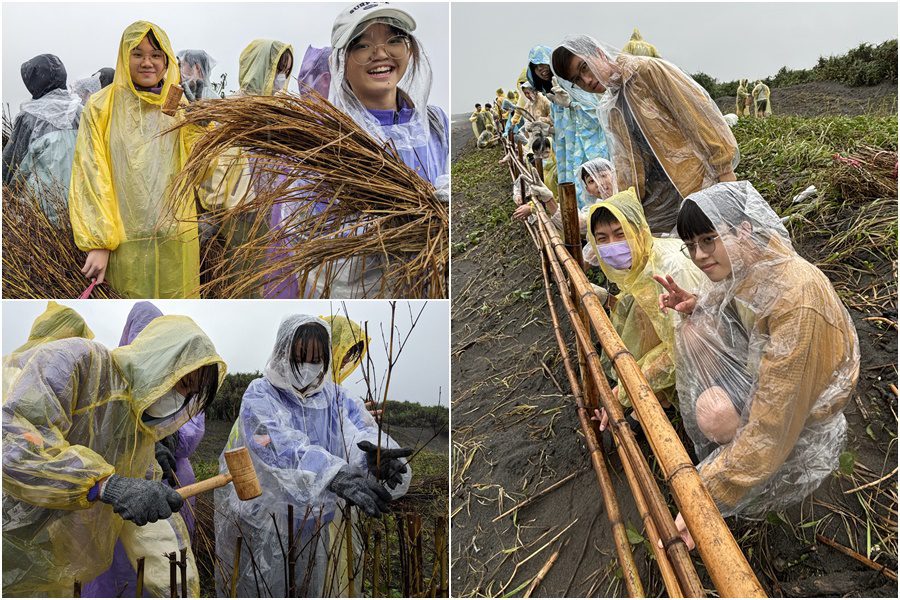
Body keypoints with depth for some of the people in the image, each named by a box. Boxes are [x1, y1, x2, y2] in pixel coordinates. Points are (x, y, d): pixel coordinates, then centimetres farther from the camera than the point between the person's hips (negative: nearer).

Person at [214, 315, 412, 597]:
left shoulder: (334, 397, -1)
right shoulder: (259, 396, -14)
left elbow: (360, 430, -20)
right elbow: (282, 446, -33)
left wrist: (378, 454, -46)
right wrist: (335, 474, -51)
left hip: (311, 522, 4)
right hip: (262, 522, -4)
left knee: (309, 589, 17)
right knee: (258, 589, 7)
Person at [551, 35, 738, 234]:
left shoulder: (648, 69, -9)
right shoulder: (610, 110, 12)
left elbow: (700, 112, -12)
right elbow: (628, 161, 11)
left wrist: (724, 169, -14)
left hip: (697, 181, -7)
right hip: (658, 195, 7)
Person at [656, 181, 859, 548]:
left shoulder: (797, 297, -36)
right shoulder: (744, 268, -11)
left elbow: (772, 428, -36)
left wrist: (707, 493, -36)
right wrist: (697, 306, -11)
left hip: (803, 405, -8)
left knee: (716, 413, -29)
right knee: (693, 332, -6)